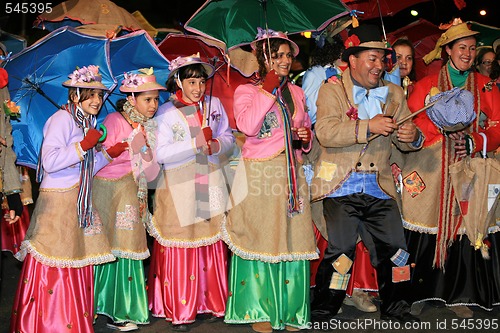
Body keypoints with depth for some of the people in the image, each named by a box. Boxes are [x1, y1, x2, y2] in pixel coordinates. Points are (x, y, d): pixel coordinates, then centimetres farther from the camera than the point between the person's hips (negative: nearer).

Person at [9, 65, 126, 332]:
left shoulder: (87, 123, 16)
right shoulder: (62, 119, -11)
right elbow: (50, 161, -23)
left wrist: (108, 154, 9)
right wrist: (83, 146, -20)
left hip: (78, 204, 9)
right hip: (57, 202, -9)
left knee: (78, 265, 9)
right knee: (54, 269, -4)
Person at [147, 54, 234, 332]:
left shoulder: (214, 105, 8)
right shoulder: (167, 112, -4)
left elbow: (229, 137, 11)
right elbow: (160, 154, -11)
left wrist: (217, 145, -10)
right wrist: (195, 144, -18)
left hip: (211, 184, 3)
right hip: (179, 188, -3)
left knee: (212, 245, 6)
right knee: (181, 249, -1)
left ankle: (209, 303, 22)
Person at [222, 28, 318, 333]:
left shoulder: (297, 92, 16)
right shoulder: (246, 91, 1)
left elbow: (307, 129, 25)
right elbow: (248, 126, -18)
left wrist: (306, 137, 2)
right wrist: (268, 90, -13)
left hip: (291, 175, 5)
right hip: (259, 174, -5)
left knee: (292, 240, 5)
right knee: (260, 239, -1)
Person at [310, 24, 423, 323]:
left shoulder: (394, 94, 15)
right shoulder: (332, 90, 2)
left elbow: (405, 142, 13)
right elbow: (325, 132, -14)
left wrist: (412, 137, -11)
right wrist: (368, 126, -22)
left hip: (379, 189, 4)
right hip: (341, 188, -4)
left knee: (394, 248, 4)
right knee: (341, 249, -6)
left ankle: (393, 308, 26)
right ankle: (323, 310, 12)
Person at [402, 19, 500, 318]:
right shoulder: (426, 85, 8)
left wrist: (474, 142, -12)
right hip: (430, 173, -1)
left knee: (465, 231, -1)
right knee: (425, 233, -2)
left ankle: (458, 295, 13)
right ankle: (418, 290, 13)